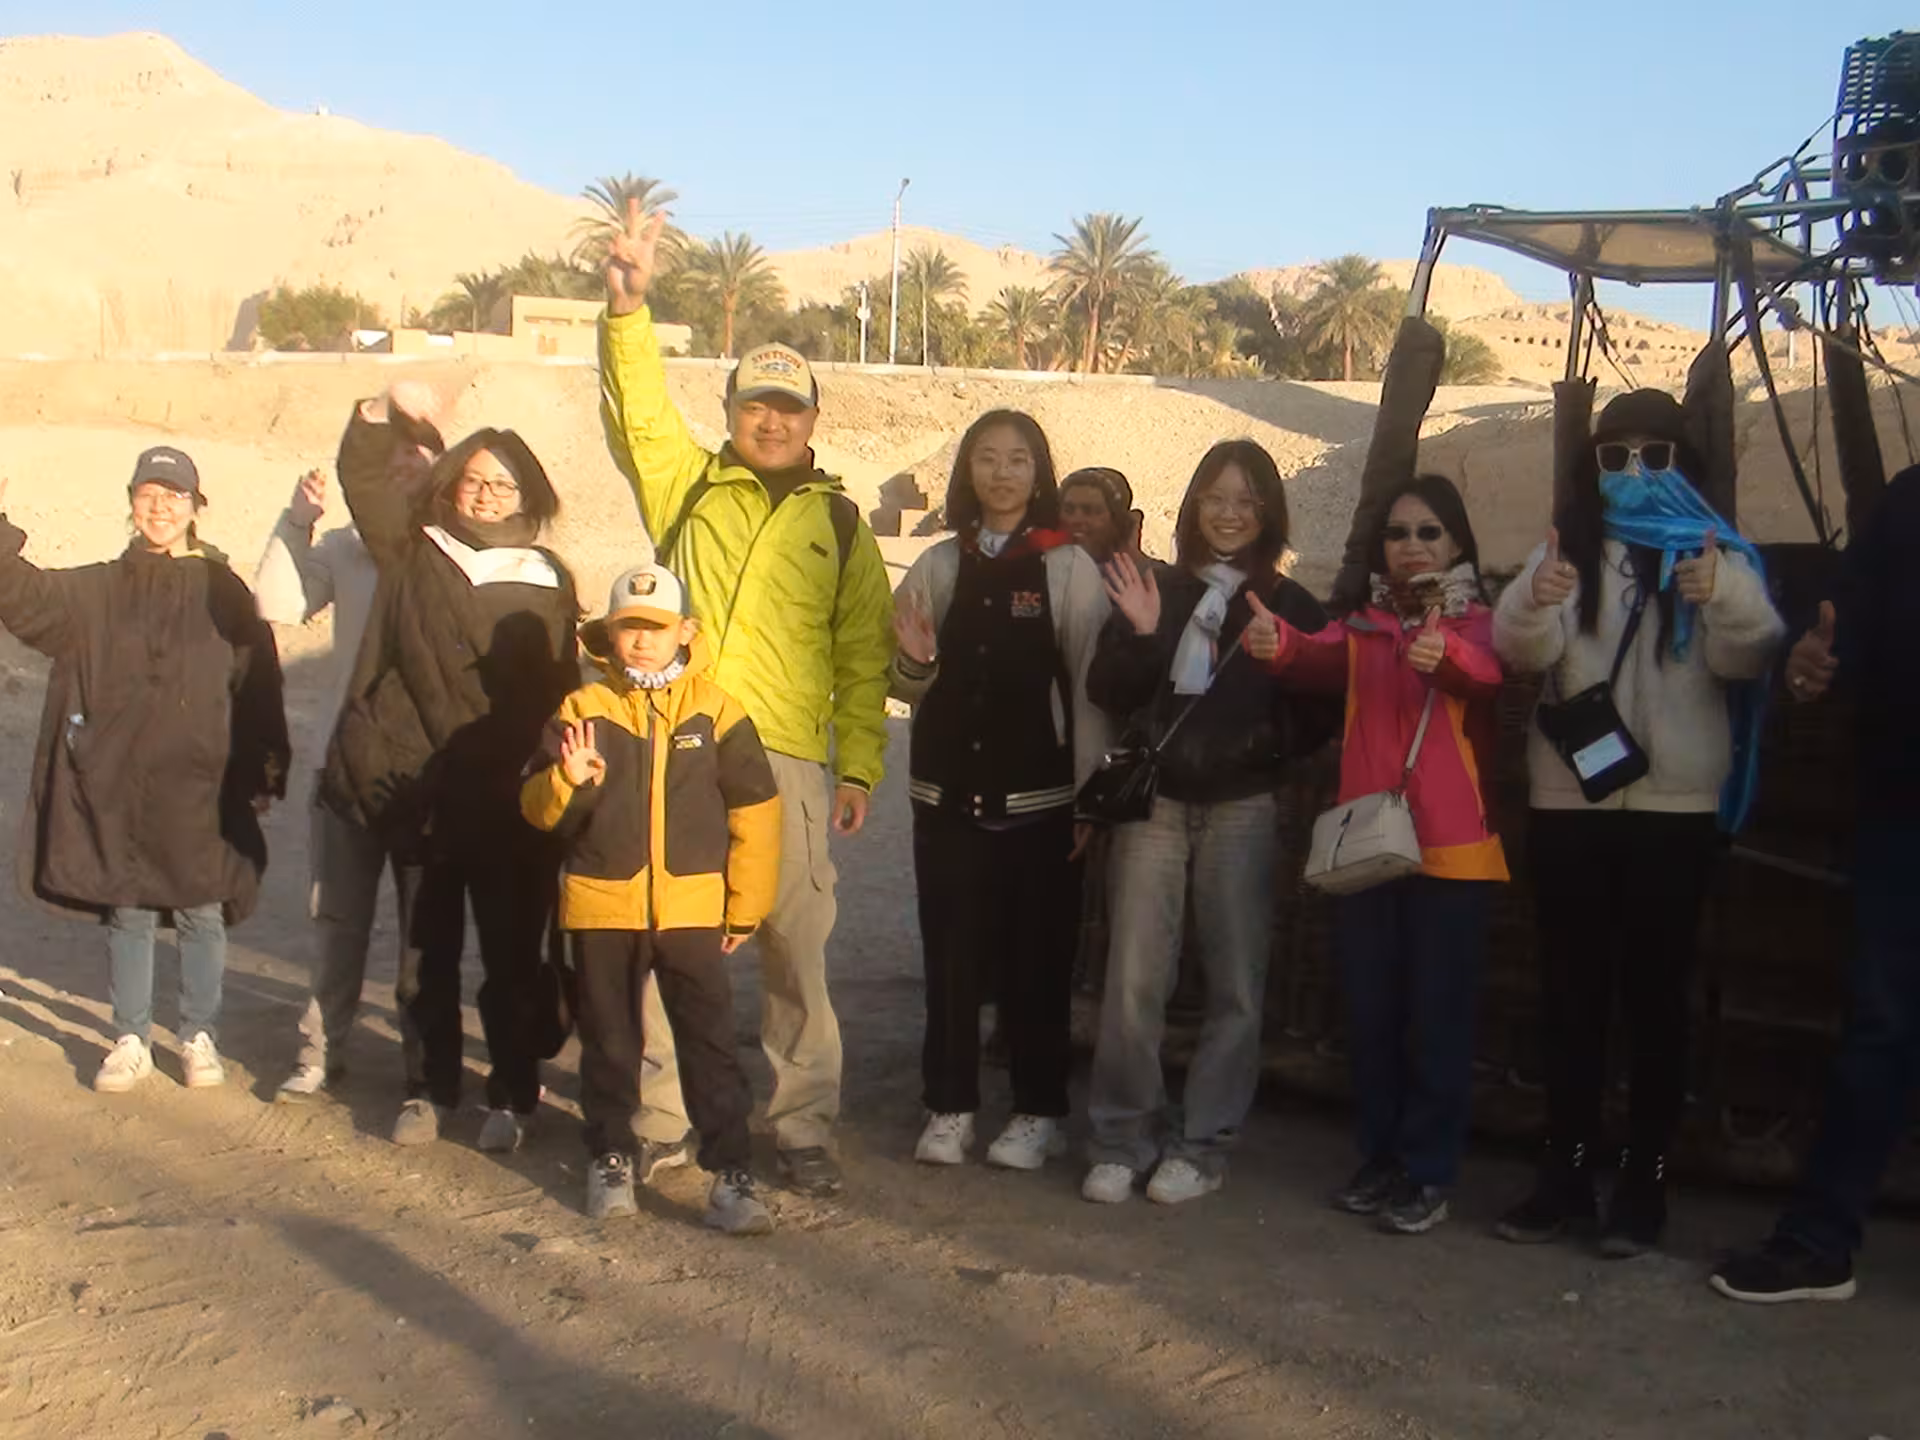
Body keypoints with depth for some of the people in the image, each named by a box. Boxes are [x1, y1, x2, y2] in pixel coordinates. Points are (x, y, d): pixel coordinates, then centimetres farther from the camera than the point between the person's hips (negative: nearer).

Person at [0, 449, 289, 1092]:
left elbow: (258, 684, 0)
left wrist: (264, 771, -3)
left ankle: (199, 1038, 20)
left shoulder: (224, 592, 1)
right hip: (115, 785, 2)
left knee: (201, 913, 5)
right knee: (127, 913, 9)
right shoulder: (97, 590, 7)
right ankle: (131, 1042, 21)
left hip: (199, 787, -2)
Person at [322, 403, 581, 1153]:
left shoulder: (547, 582, 4)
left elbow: (559, 695, 2)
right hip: (420, 796, 2)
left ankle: (512, 1097, 17)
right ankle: (428, 1090, 24)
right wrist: (381, 411, -7)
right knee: (425, 953, 11)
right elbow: (361, 474, 9)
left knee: (511, 955, 5)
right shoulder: (415, 552, 6)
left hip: (510, 806, -1)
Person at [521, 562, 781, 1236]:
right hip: (600, 908, 1)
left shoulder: (715, 709, -1)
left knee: (711, 1043, -2)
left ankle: (730, 1173, 4)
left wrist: (745, 908, 2)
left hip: (692, 908, -1)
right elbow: (537, 808, 0)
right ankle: (610, 1158, 29)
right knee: (608, 1042, 14)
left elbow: (754, 810, 2)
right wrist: (566, 780, -23)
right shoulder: (582, 709, 2)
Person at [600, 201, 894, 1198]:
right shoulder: (688, 487, 12)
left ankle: (803, 1128, 13)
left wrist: (858, 765, 3)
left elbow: (864, 655, 10)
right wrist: (628, 305, -16)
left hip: (785, 761, 0)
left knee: (796, 951, 1)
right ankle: (662, 1121, 17)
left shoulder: (840, 524, 12)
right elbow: (638, 406, -2)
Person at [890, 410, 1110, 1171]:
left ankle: (1038, 1112, 13)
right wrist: (915, 661, -9)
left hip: (1037, 797, -3)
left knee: (1036, 958, 2)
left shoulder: (1069, 568, 0)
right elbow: (909, 687, 14)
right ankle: (949, 1108, 14)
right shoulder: (938, 565, 9)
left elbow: (1089, 684, -3)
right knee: (950, 956, 4)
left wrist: (1088, 796, -7)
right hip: (948, 793, 3)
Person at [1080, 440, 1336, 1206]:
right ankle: (1121, 1138, 9)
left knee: (1235, 985, 3)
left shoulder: (1290, 607, 5)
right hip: (1154, 802, 0)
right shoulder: (1154, 587, 8)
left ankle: (1203, 1145, 13)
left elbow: (1318, 717, 2)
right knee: (1133, 979, -4)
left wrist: (1267, 747, -16)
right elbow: (1105, 695, 1)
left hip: (1241, 810, 0)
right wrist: (1139, 633, -14)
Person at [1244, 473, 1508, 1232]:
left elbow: (1489, 675, -22)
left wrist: (1445, 654, -46)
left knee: (1437, 1016, 0)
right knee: (1370, 1013, 10)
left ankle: (1428, 1174, 10)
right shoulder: (1363, 626, 11)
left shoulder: (1476, 622, 2)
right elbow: (1321, 659, -12)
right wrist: (1278, 642, -36)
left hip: (1452, 848, -4)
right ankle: (1380, 1157, 23)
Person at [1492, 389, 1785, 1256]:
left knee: (1654, 991, 1)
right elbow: (1521, 651, -6)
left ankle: (1644, 1181, 9)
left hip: (1674, 807, -2)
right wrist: (1534, 602, -29)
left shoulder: (1714, 551, 4)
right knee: (1572, 991, 7)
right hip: (1569, 803, 2)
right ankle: (1564, 1174, 15)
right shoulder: (1569, 550, 10)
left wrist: (1730, 596, -33)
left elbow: (1749, 658, -12)